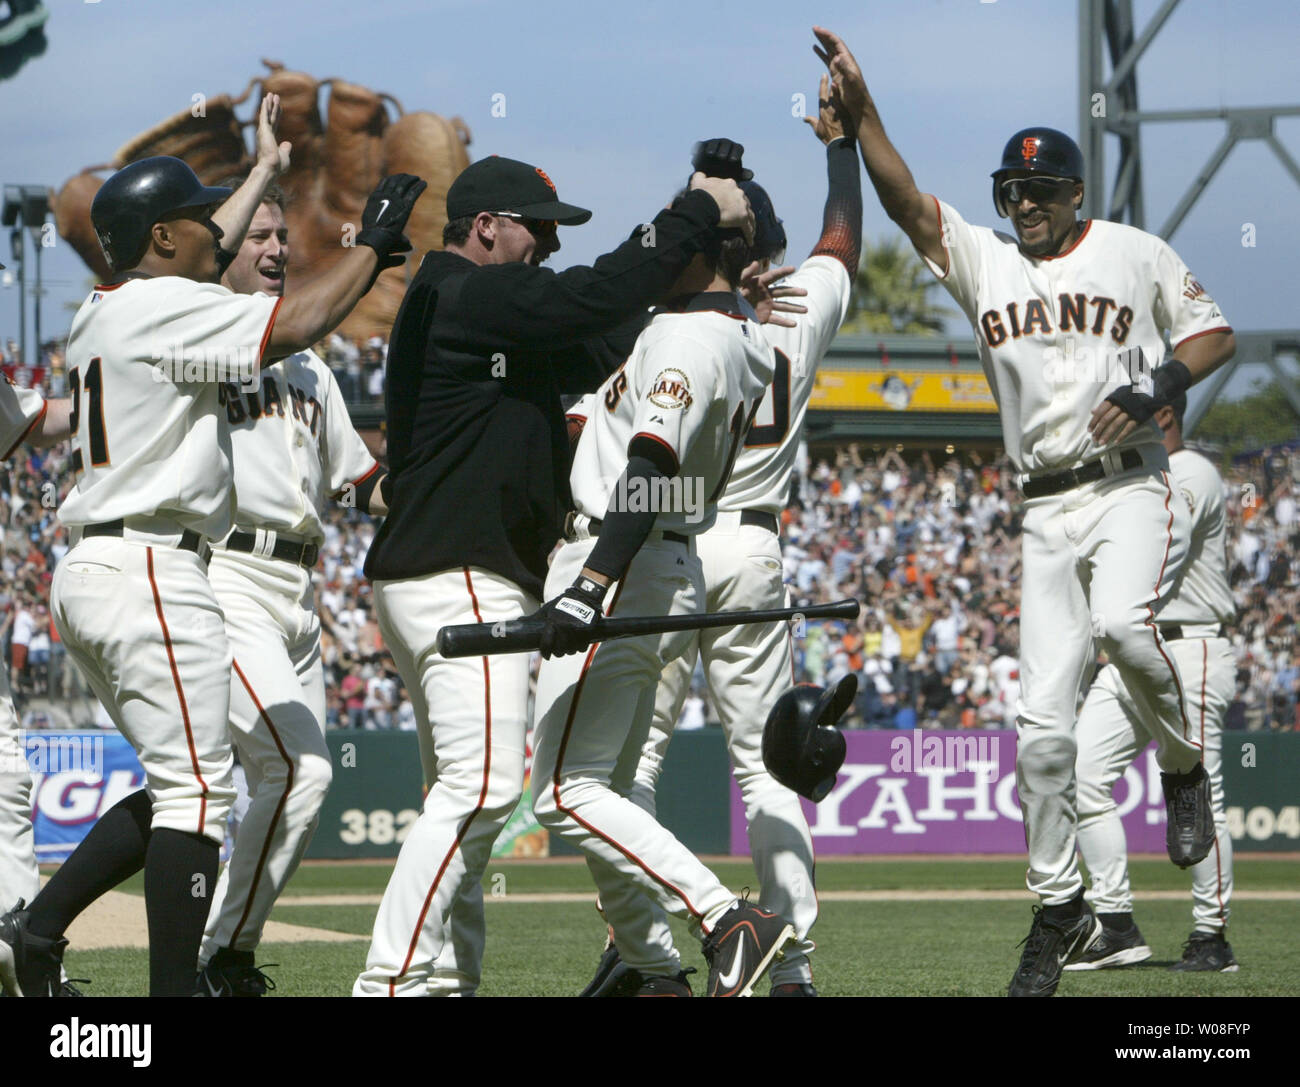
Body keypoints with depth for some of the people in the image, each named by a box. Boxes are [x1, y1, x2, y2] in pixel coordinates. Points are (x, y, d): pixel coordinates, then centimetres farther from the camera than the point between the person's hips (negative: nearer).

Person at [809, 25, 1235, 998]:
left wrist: (1158, 388, -10)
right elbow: (907, 202, -4)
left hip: (1132, 490, -3)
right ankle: (1060, 909, 10)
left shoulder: (1135, 254, 5)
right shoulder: (983, 263, 9)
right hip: (1047, 511, 3)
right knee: (1042, 724, -2)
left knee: (1121, 621, -35)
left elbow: (1214, 332, 9)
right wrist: (861, 111, -19)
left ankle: (1184, 765, -7)